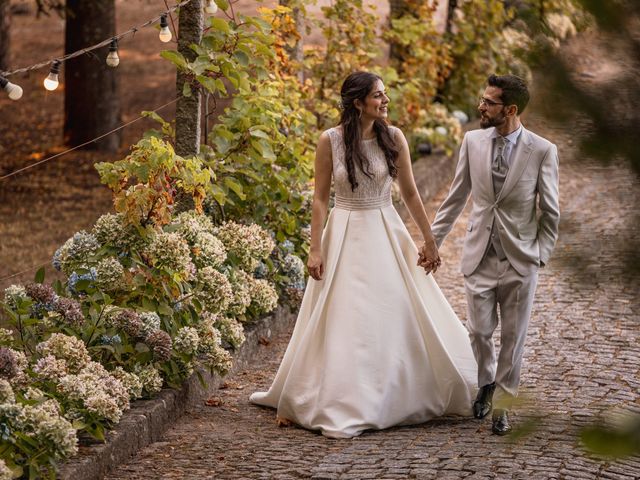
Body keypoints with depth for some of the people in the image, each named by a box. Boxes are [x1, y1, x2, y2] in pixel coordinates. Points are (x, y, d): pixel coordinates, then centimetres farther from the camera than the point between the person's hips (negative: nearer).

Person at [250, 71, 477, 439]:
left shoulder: (393, 137, -3)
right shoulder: (330, 141, -8)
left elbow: (410, 192, 3)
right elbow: (321, 198, -3)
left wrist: (429, 240, 4)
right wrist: (316, 249, -7)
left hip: (386, 235, 2)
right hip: (345, 238, -2)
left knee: (400, 319, 6)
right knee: (345, 323, 0)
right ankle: (342, 408, 10)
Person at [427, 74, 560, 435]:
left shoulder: (543, 151, -9)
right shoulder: (473, 142, 0)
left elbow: (550, 211, -1)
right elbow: (456, 198, 9)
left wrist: (541, 255, -4)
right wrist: (433, 241, 9)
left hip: (520, 259, -2)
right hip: (480, 256, 2)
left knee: (513, 337, 5)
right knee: (479, 331, 4)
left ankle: (502, 406, 20)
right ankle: (485, 383, 33)